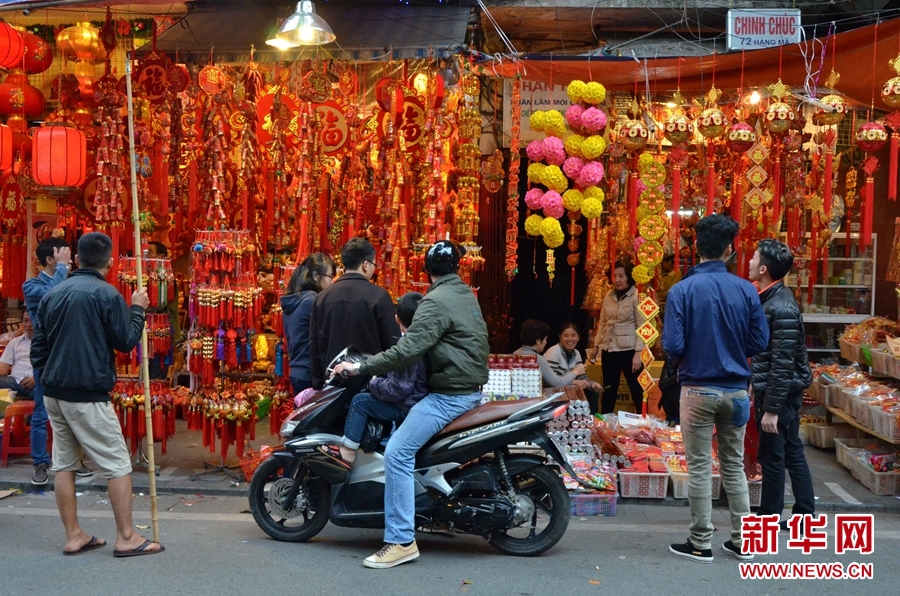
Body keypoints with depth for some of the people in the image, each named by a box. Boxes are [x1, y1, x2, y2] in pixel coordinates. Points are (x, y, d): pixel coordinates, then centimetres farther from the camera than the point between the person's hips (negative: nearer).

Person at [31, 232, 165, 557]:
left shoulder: (52, 295, 9)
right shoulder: (107, 295, -12)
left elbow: (37, 347, 12)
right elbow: (126, 342, -7)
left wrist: (49, 380, 21)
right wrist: (137, 309, 5)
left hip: (54, 393, 7)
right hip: (87, 396, -7)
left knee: (64, 464, 11)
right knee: (118, 464, 0)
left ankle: (74, 536, 18)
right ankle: (126, 537, 2)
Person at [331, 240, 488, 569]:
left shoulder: (437, 301, -15)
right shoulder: (465, 294, 14)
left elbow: (408, 350, -24)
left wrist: (361, 367, -20)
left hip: (450, 394, -11)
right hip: (471, 388, 11)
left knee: (397, 453, -16)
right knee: (399, 415, 26)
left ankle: (401, 541, -17)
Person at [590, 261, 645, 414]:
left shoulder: (637, 296, -9)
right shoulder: (609, 296, 8)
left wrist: (638, 353, -17)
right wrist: (596, 345, 13)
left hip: (629, 350, -6)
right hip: (608, 350, 6)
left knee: (637, 390, 0)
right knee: (608, 390, 15)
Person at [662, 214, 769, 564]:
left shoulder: (682, 290, -12)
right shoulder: (747, 290, -4)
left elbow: (672, 347, -15)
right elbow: (760, 342, 0)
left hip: (698, 389, -3)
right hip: (736, 390, 3)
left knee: (700, 468, 6)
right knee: (734, 465, 15)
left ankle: (700, 544, 13)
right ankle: (741, 541, 21)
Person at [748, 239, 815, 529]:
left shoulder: (782, 309, -22)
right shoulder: (772, 298, 7)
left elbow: (783, 365, -23)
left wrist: (772, 409, -22)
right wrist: (758, 391, 19)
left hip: (779, 394, -9)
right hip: (778, 392, 9)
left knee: (772, 457, 2)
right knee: (792, 453, 15)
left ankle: (768, 519, 15)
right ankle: (805, 515, 24)